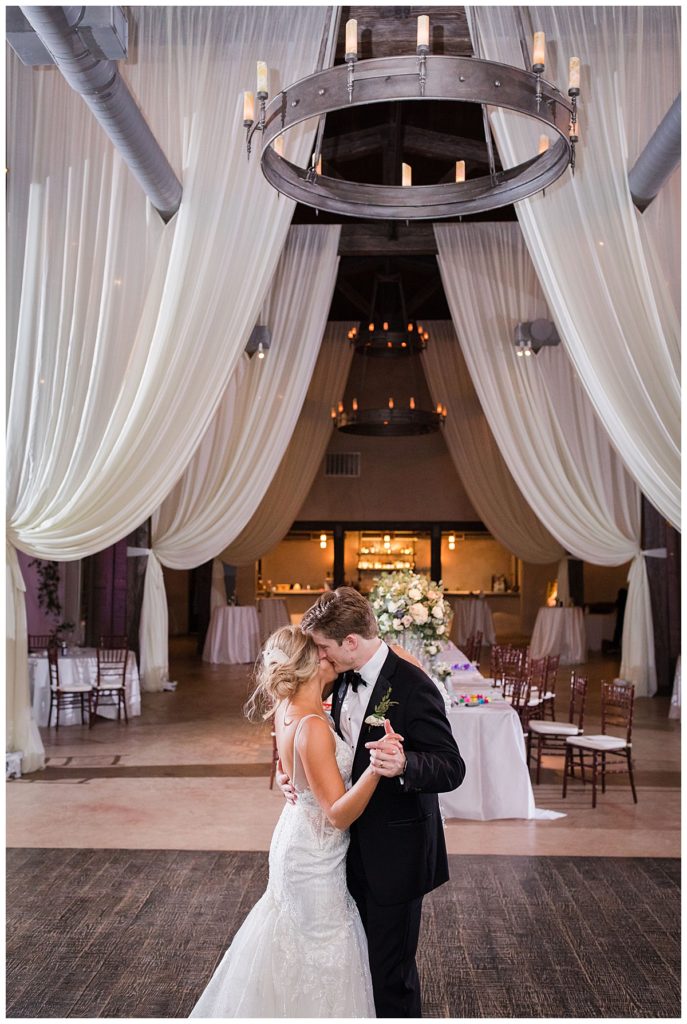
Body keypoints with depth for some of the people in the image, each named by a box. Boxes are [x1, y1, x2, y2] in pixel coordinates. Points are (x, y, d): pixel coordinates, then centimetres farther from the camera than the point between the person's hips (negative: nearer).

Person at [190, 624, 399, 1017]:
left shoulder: (289, 706, -7)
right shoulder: (312, 727, -32)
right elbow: (339, 814, -30)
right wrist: (375, 768, -45)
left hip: (300, 841, 9)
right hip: (316, 855, -9)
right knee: (319, 958, 12)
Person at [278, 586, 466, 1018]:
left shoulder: (413, 687, -24)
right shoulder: (345, 679, 1)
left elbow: (452, 768, -24)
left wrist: (403, 765, -43)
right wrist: (294, 772, -3)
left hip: (395, 853, -8)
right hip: (355, 846, 8)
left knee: (392, 970, 9)